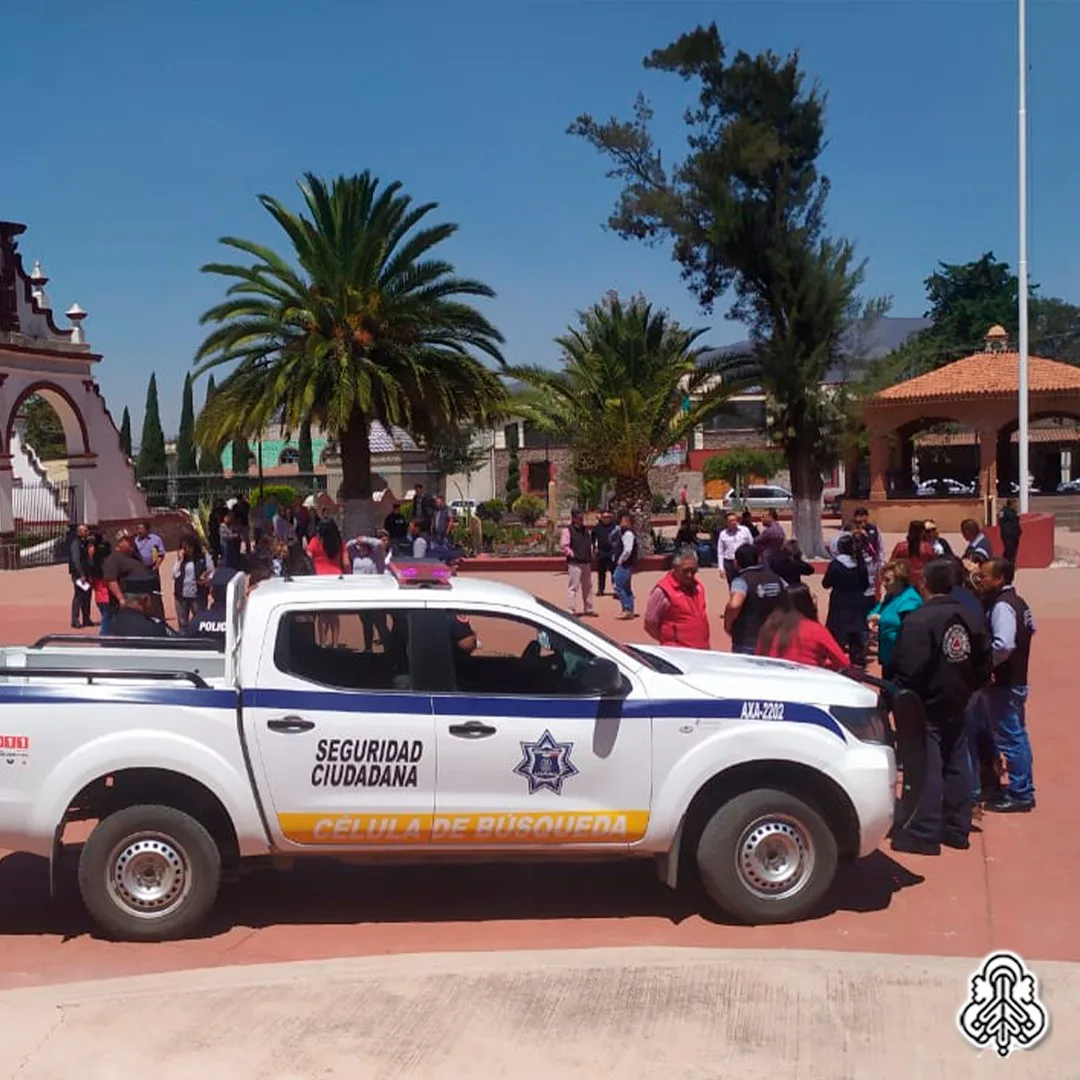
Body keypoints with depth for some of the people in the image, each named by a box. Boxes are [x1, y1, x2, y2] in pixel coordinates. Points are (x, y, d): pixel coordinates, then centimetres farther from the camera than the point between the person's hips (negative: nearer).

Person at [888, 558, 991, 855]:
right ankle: (957, 829, 21)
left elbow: (909, 670, -23)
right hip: (957, 708, 7)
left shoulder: (919, 620, -20)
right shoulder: (968, 619, 5)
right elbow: (984, 664, 11)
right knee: (956, 766, 13)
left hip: (927, 708, -7)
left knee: (926, 769, -4)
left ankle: (922, 835, -1)